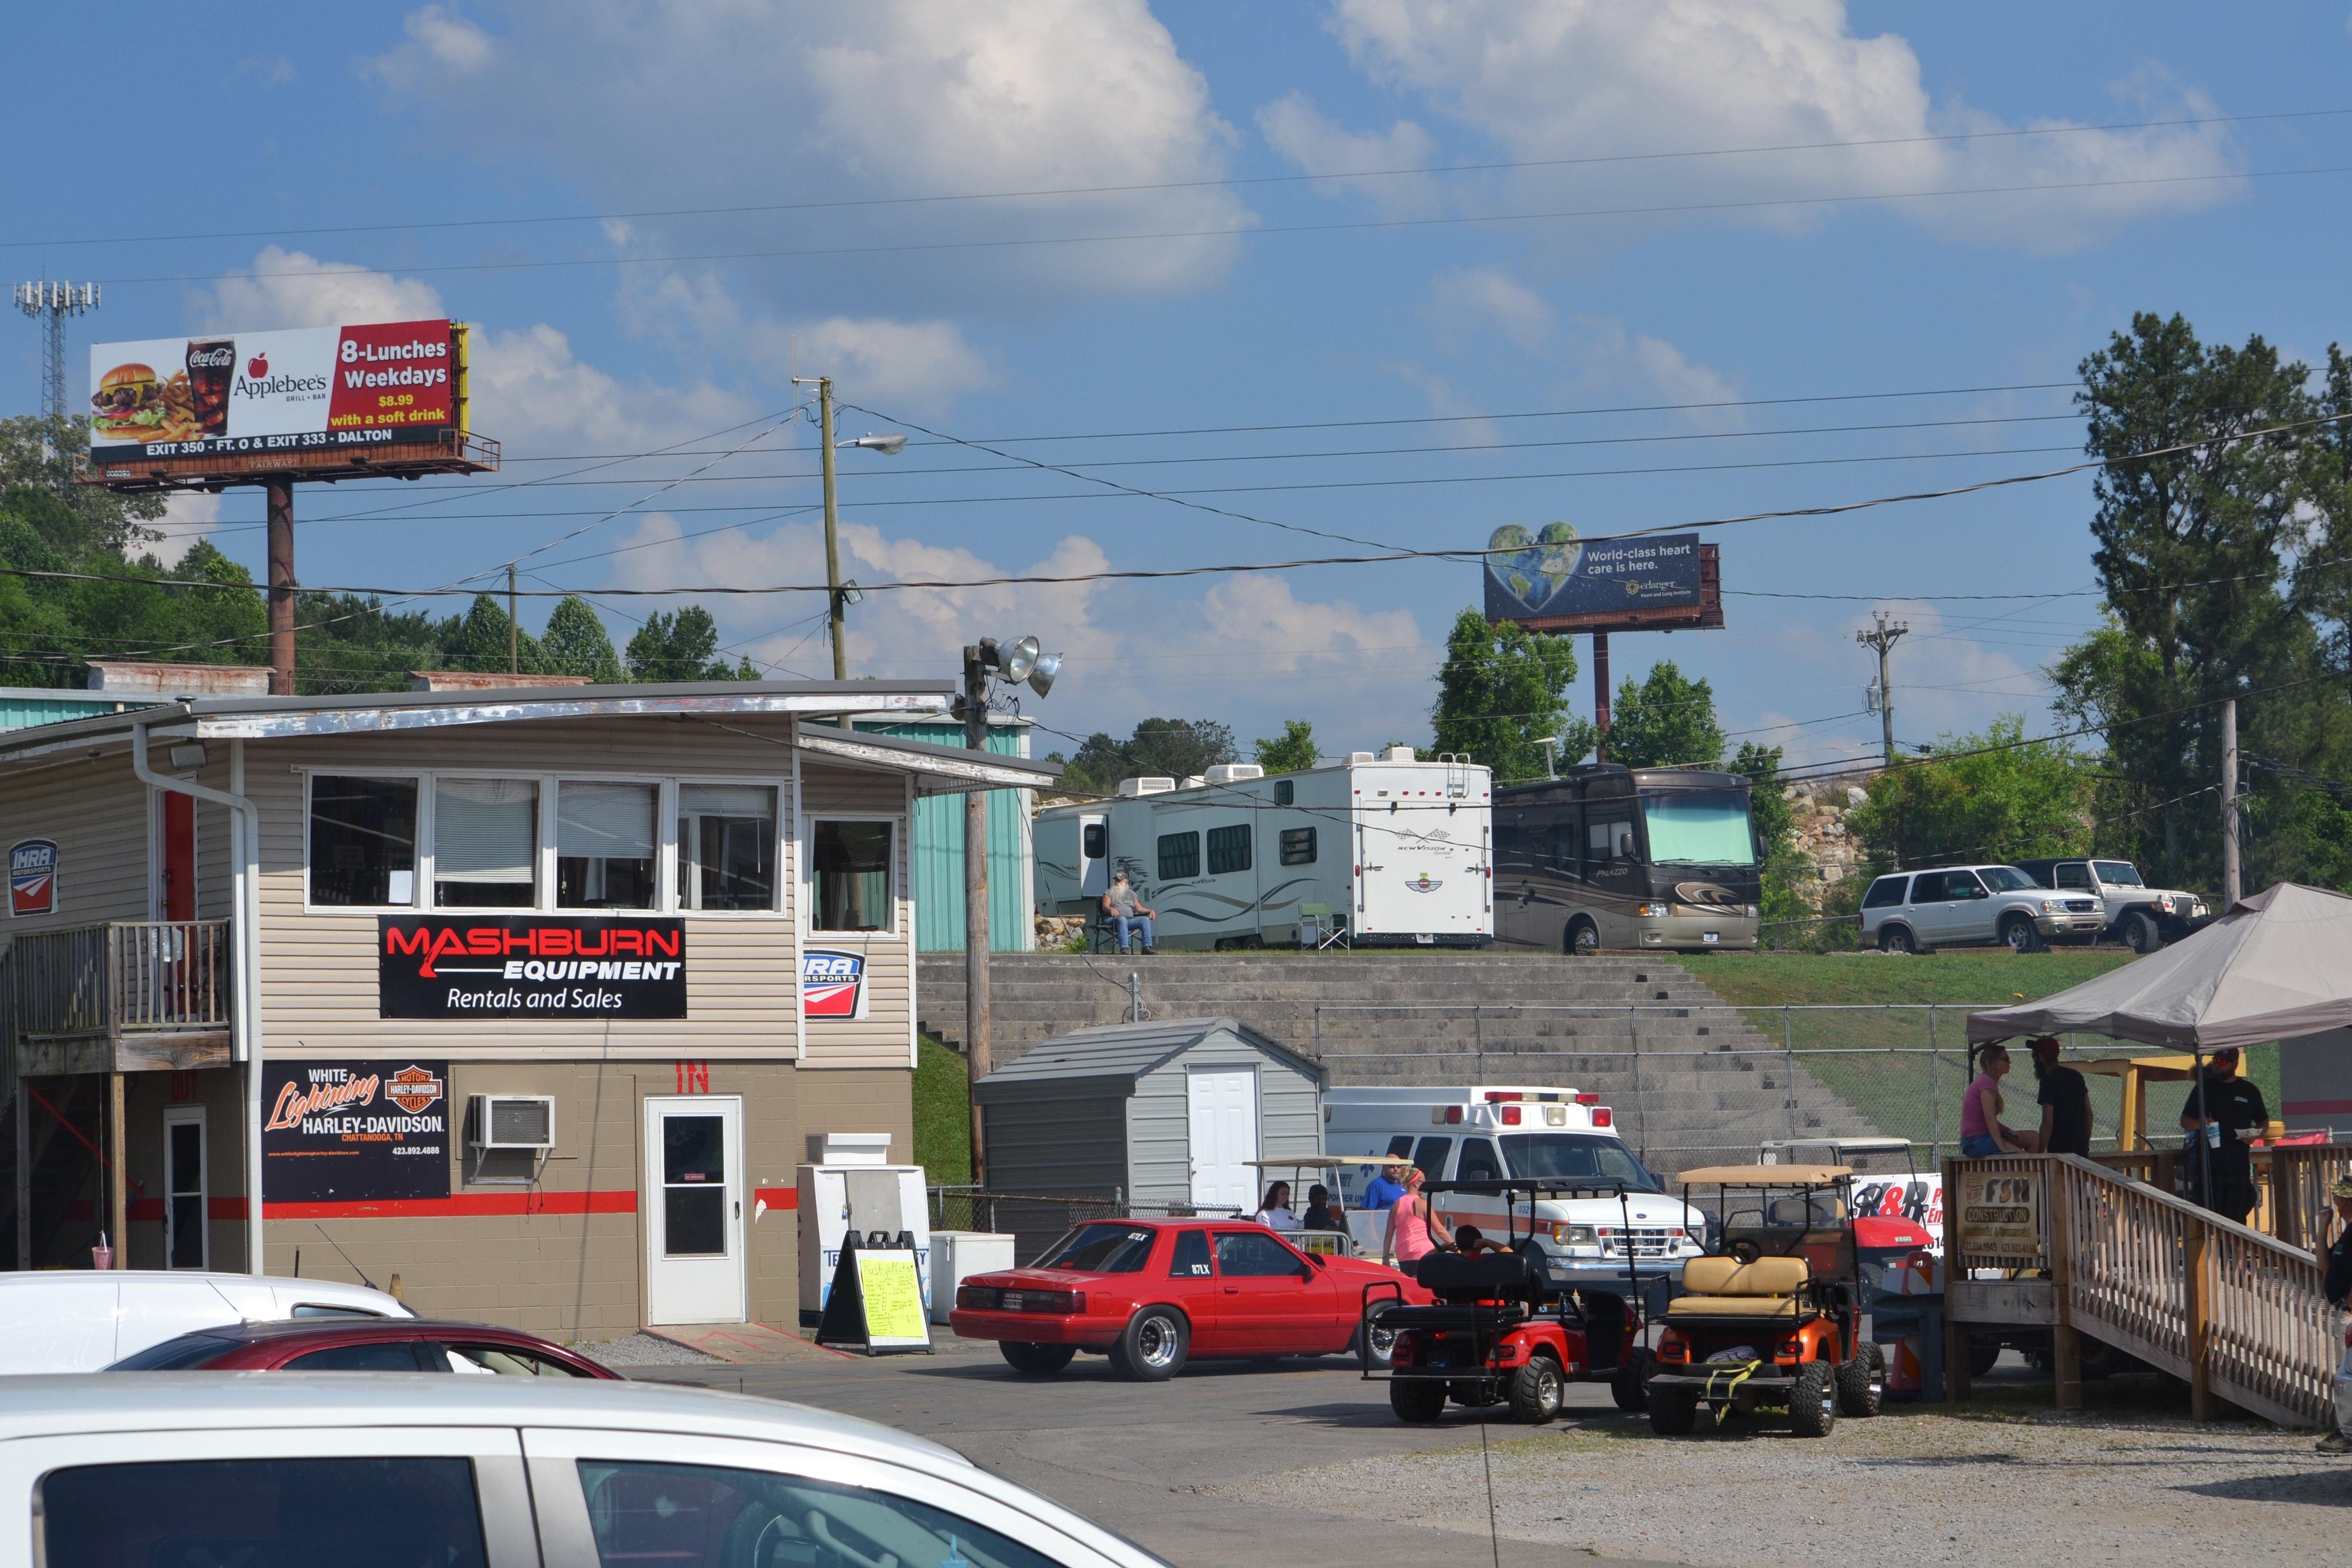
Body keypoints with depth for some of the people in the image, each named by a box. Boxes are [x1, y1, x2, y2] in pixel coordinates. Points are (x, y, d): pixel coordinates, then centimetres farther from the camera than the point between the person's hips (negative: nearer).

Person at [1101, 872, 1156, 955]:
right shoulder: (1109, 894, 16)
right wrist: (1111, 909, -27)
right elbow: (1105, 907, -3)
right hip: (1115, 920, -4)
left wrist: (1150, 911, 3)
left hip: (1130, 921, 4)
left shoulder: (1131, 893, 27)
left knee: (1145, 919, -20)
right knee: (1122, 919, -39)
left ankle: (1147, 947, -27)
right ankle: (1124, 948, -53)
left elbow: (1139, 909, 22)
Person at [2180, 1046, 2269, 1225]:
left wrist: (2255, 1135, -2)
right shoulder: (2204, 1088, 10)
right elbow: (2184, 1121, 12)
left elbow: (2264, 1122, 20)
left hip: (2239, 1165, 1)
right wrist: (2199, 1124, -11)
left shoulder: (2249, 1091, 12)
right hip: (2209, 1167, -1)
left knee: (2237, 1216, 0)